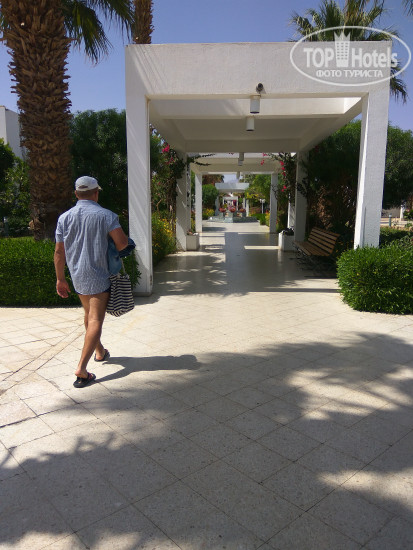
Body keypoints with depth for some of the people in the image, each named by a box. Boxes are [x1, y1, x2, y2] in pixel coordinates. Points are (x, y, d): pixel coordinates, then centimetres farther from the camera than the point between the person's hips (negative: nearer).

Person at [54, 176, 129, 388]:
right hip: (98, 277, -5)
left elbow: (59, 252, 4)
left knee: (89, 314, 23)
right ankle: (81, 368, -12)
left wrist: (60, 279, 11)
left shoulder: (65, 217, 2)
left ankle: (99, 351, 41)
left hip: (77, 276, 5)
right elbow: (122, 242, -16)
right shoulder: (105, 215, -10)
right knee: (95, 320, -5)